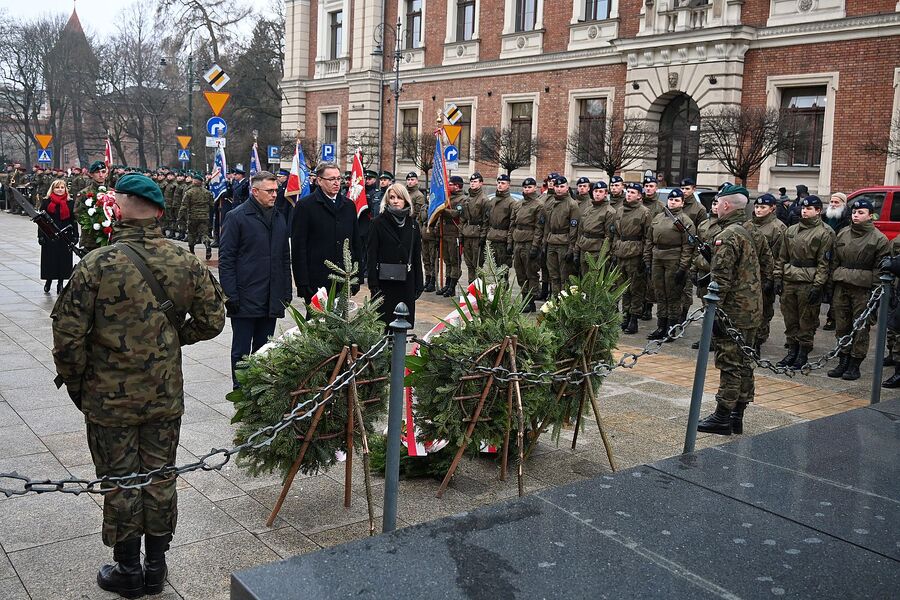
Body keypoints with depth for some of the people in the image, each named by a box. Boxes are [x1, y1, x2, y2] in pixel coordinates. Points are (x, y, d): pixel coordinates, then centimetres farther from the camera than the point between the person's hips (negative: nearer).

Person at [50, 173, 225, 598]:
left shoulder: (96, 265, -17)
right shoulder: (185, 263, -6)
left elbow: (68, 335, -14)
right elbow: (211, 320, 0)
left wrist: (75, 383, 1)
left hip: (109, 399, -3)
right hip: (166, 396, 3)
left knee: (120, 484, 12)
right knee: (160, 480, 15)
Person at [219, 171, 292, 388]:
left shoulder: (279, 218, 13)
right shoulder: (236, 217, -6)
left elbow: (285, 258, 18)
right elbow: (226, 258, -8)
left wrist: (287, 292, 13)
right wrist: (231, 295, -13)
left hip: (272, 301, 6)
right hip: (245, 300, -5)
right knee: (241, 351, 3)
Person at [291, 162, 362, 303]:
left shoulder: (349, 205, 12)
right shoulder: (305, 205, -3)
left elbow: (356, 242, 16)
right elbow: (298, 247, -6)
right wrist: (302, 283, -11)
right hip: (317, 283, -4)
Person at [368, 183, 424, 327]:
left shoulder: (412, 223, 8)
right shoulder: (379, 222, -2)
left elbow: (417, 255, 9)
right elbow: (372, 254, -5)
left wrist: (419, 283, 4)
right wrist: (373, 283, -12)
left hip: (406, 281, 3)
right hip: (384, 281, -3)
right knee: (383, 323, 1)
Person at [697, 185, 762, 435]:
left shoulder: (728, 236, -16)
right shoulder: (748, 231, 15)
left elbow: (721, 278, -20)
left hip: (733, 311, -9)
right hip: (752, 311, 10)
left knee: (729, 364, -4)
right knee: (743, 363, 12)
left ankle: (723, 417, 2)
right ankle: (737, 416, 21)